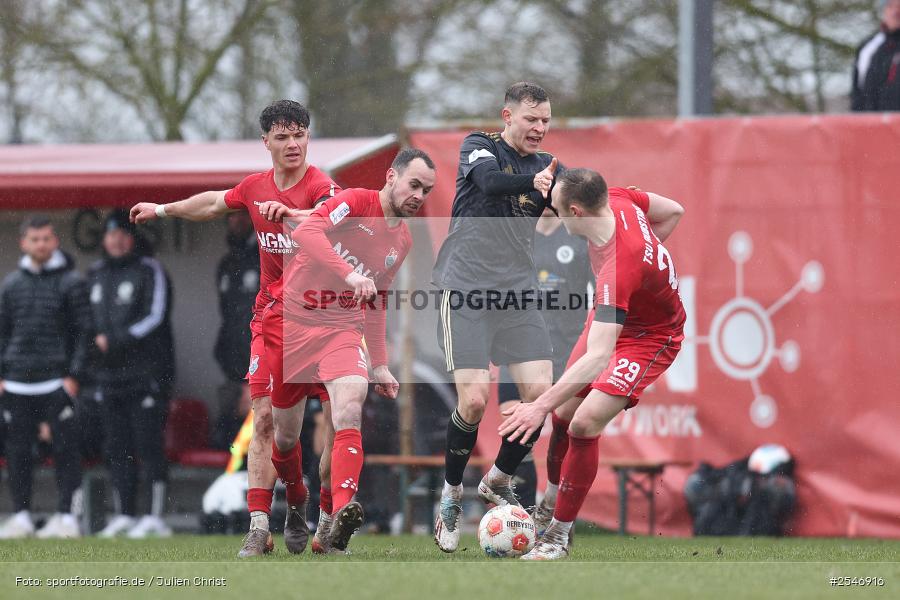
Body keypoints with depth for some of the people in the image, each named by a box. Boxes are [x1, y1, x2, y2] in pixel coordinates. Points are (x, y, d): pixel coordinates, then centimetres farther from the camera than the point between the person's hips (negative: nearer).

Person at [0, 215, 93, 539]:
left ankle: (66, 515, -5)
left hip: (57, 380, -4)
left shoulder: (70, 282, 1)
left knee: (66, 448, -7)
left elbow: (84, 330, -1)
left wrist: (74, 375, -8)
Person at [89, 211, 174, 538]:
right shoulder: (95, 275, 18)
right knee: (117, 447, 7)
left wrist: (114, 341, -13)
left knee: (148, 445, -9)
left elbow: (154, 318, -8)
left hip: (144, 373, -6)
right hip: (108, 374, 6)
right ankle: (124, 515, 12)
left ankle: (155, 517, -10)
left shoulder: (149, 271, 0)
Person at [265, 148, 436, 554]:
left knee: (350, 403, -26)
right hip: (290, 320, -4)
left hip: (340, 330, 4)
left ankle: (340, 517, -41)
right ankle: (296, 506, 35)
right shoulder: (357, 202, -9)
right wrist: (349, 275, -35)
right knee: (285, 433, 5)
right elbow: (306, 232, -26)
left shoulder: (402, 242, 13)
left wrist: (379, 365, 22)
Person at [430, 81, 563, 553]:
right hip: (466, 291, -5)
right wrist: (535, 180, -37)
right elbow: (490, 180, -22)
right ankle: (451, 495, 8)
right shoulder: (478, 147, 0)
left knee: (541, 393, -8)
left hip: (517, 293, 5)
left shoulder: (546, 166, 13)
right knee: (474, 399, -13)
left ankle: (498, 482, 15)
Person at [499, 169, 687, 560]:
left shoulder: (617, 272, -42)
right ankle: (551, 506, 30)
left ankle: (559, 535, -5)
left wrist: (541, 406, -49)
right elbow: (673, 211, 2)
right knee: (564, 414, 8)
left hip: (649, 339, -9)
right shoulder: (619, 200, -20)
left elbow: (598, 358, -47)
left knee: (584, 425, -19)